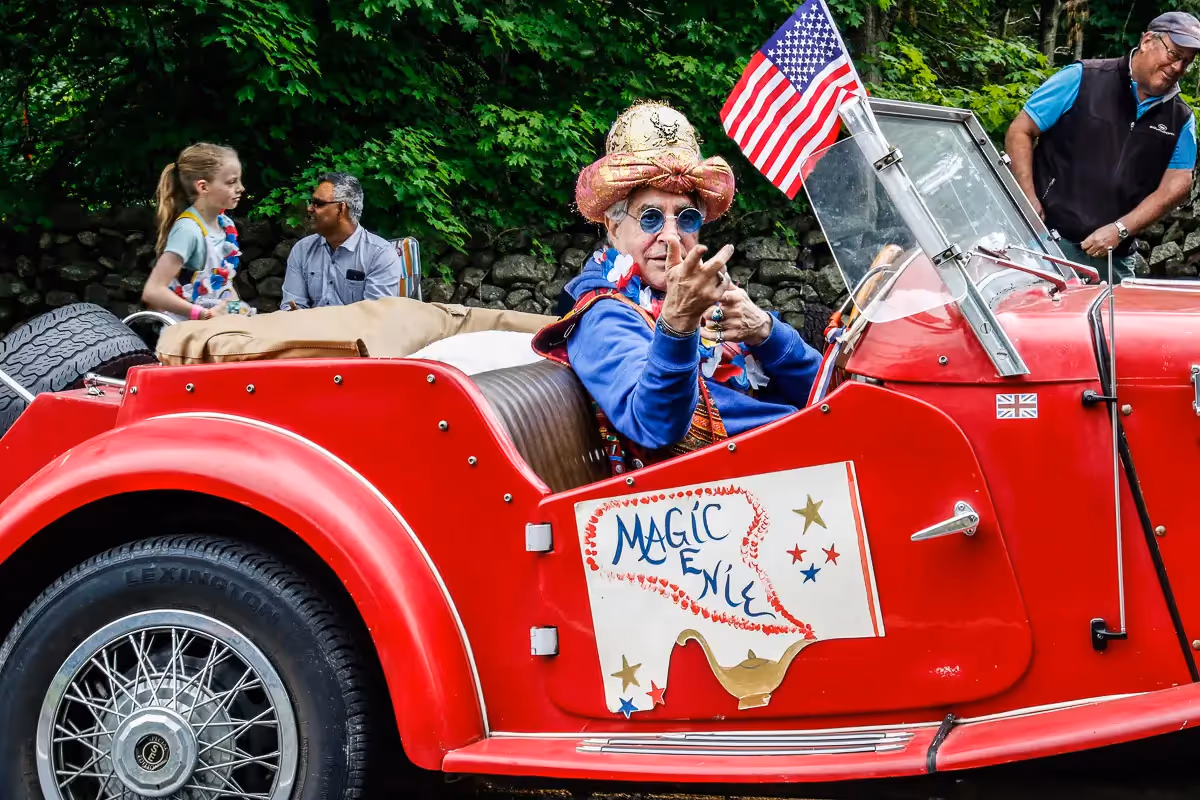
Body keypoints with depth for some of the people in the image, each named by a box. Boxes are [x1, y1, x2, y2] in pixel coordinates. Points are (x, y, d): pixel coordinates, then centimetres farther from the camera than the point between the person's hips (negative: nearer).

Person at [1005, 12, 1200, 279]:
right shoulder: (1082, 79, -4)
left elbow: (1177, 184, 3)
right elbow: (1020, 132, -2)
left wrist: (1120, 230, -10)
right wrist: (1030, 202, -11)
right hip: (1050, 236, -4)